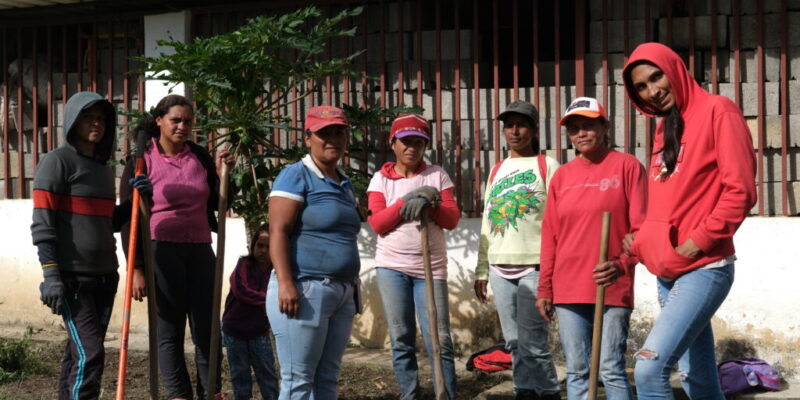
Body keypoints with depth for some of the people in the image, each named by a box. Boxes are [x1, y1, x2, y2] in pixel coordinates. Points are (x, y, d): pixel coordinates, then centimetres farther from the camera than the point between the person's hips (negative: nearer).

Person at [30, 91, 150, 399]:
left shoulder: (104, 168, 17)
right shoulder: (57, 161, -5)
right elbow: (42, 223, -11)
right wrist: (51, 276, -19)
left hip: (104, 275, 7)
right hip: (71, 276, -7)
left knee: (78, 353, 9)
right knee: (89, 353, -14)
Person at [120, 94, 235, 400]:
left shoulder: (199, 156, 9)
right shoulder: (142, 161, -4)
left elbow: (217, 203, 16)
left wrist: (221, 172, -2)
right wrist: (136, 268, -11)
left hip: (200, 251, 4)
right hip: (161, 252, -4)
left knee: (207, 329, 5)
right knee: (169, 331, -2)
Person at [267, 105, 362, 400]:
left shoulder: (345, 184, 18)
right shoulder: (296, 176, -6)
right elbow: (278, 232, -14)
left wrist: (352, 288, 23)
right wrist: (285, 284, -24)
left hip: (343, 293, 8)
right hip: (305, 289, -8)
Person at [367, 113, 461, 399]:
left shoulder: (437, 175, 6)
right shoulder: (381, 179, 6)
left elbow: (452, 219, 0)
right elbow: (377, 223, -6)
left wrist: (430, 205, -18)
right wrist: (407, 201, -17)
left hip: (431, 269, -1)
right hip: (392, 267, 1)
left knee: (439, 341, -5)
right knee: (401, 341, 5)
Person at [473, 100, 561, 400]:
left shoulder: (547, 166, 1)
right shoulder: (497, 170, 17)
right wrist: (482, 270, 16)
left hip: (535, 265, -6)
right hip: (500, 267, 6)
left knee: (532, 341, -10)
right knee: (514, 342, 7)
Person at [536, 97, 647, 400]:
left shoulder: (627, 166, -1)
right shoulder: (562, 176, 12)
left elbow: (641, 227, -5)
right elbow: (550, 236, 14)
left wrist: (622, 264, -21)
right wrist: (544, 290, 12)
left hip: (613, 288, -4)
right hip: (568, 291, 4)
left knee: (611, 370, -6)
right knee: (576, 372, 6)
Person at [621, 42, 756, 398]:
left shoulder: (716, 111, -8)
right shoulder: (663, 129, 15)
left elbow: (740, 190, -15)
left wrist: (700, 240, -16)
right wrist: (642, 241, 7)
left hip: (703, 269, -8)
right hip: (667, 273, 8)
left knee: (650, 368, -20)